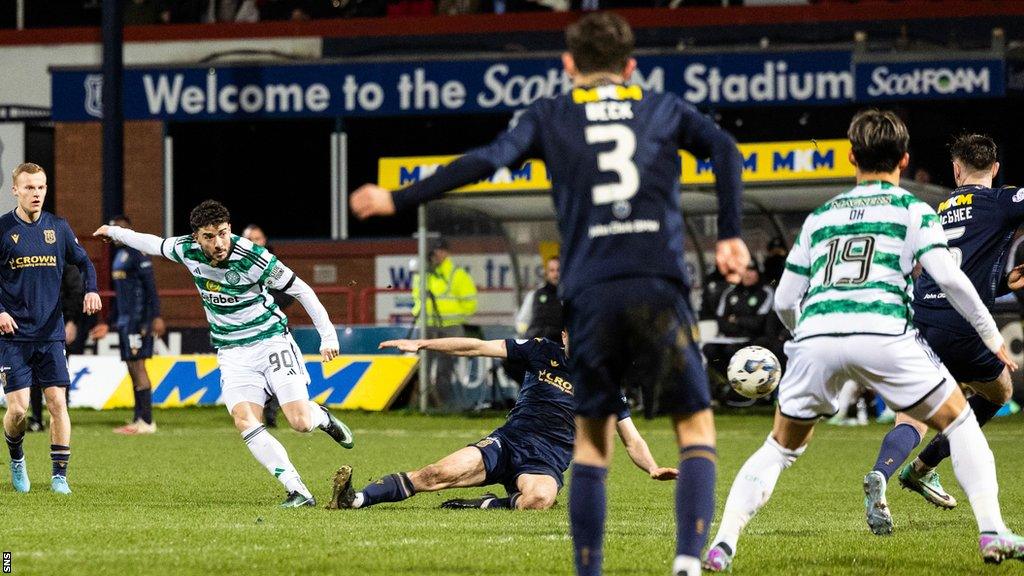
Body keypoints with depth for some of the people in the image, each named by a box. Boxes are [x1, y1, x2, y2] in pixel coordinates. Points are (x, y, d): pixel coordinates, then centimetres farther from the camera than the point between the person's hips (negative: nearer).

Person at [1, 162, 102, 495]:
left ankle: (59, 475, 3)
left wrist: (91, 289, -3)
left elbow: (83, 261, 17)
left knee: (57, 402, -5)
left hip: (50, 333, 3)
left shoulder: (58, 227, 6)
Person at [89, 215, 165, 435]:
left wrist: (156, 316, -22)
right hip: (124, 321, 10)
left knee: (137, 366, -10)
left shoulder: (137, 254, -10)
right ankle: (139, 419, 11)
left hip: (137, 319, -10)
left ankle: (146, 421, -10)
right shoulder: (119, 256, 20)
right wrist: (109, 323, 29)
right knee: (133, 368, 9)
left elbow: (150, 287, -16)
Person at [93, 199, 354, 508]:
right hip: (233, 352, 4)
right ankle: (298, 491, -20)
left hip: (271, 340, -3)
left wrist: (328, 335, -12)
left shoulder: (252, 257, -20)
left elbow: (300, 289, -11)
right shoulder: (187, 250, -7)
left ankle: (321, 416, 24)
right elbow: (153, 243, 15)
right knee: (245, 422, -21)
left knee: (300, 422, -15)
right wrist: (115, 232, 32)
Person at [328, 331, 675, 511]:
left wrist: (653, 468, -13)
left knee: (540, 498, -41)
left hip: (546, 462, -1)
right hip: (507, 443, 1)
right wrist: (421, 344, 0)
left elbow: (632, 440, 8)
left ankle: (483, 506, -21)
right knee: (441, 473, -23)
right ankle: (354, 499, -30)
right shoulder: (543, 352, 8)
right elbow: (479, 347, 5)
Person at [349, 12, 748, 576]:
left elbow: (484, 162, 2)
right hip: (660, 287, 0)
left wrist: (398, 200, 7)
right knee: (696, 426, 7)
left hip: (590, 295, 0)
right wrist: (729, 236, 6)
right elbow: (724, 149, 4)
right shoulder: (664, 110, 17)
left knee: (591, 440, 11)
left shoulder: (550, 116, 13)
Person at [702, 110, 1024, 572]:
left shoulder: (819, 217, 26)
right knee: (958, 422, 16)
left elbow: (784, 300, 26)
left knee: (782, 447, 20)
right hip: (882, 332, -3)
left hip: (815, 333, 3)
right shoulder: (912, 210, 16)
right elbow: (947, 275, 1)